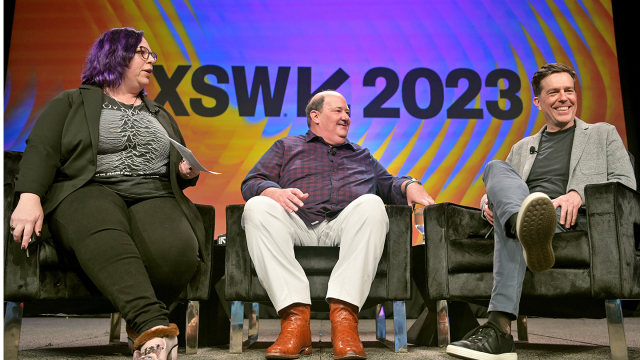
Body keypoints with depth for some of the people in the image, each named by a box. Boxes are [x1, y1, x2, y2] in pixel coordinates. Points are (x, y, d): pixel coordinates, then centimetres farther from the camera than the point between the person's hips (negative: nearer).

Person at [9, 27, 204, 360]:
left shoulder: (160, 115, 31)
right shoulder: (71, 103, 18)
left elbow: (181, 166, 36)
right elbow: (41, 151, 2)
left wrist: (189, 172, 10)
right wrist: (30, 197, -16)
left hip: (154, 197, 3)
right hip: (89, 193, -3)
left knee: (177, 249, -35)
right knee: (104, 237, -42)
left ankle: (144, 326, -20)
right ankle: (154, 325, -52)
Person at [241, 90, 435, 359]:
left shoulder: (362, 156, 37)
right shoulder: (286, 147, 28)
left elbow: (388, 184, 29)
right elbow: (251, 183, 16)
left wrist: (410, 185, 4)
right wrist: (274, 192, -8)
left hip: (346, 225, 1)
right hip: (298, 224, -1)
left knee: (371, 204, -32)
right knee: (257, 207, -32)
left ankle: (344, 316, -40)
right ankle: (296, 316, -39)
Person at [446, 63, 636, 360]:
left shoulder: (603, 134, 22)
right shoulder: (522, 148, 32)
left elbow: (627, 186, 8)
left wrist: (579, 194, -13)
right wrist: (489, 201, -1)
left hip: (576, 221, -3)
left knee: (511, 223, -37)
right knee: (495, 167, -30)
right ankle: (530, 226, -62)